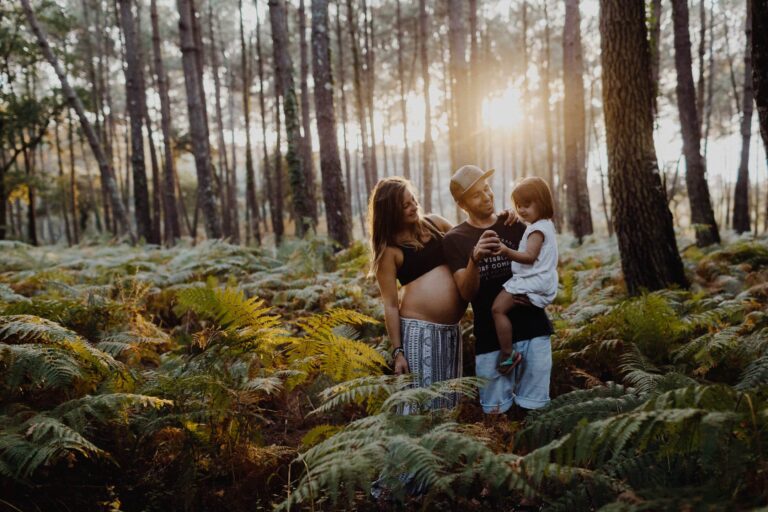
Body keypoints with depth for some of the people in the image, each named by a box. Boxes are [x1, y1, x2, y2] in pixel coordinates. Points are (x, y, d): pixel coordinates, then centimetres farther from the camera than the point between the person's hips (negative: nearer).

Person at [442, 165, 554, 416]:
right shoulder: (455, 239, 0)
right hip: (491, 337, -2)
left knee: (534, 408, 7)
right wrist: (475, 259, -29)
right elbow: (466, 293, -10)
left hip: (533, 329, 2)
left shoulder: (515, 226, 8)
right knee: (496, 412, 1)